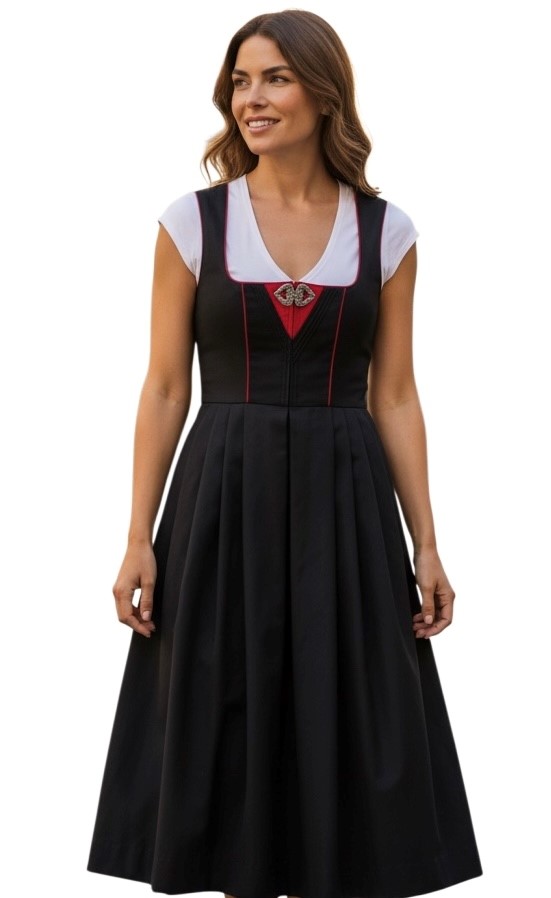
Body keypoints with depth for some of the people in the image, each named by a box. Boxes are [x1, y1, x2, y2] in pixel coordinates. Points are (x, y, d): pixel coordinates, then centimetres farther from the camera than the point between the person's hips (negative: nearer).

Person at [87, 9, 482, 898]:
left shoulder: (386, 230, 3)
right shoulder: (192, 221, 0)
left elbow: (396, 397, 5)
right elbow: (165, 390, 1)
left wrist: (426, 546, 1)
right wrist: (140, 539, -4)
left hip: (345, 503, 1)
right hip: (225, 500, -1)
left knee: (345, 740, 6)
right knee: (227, 741, 6)